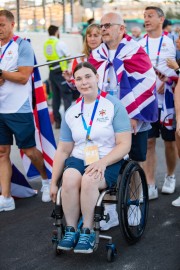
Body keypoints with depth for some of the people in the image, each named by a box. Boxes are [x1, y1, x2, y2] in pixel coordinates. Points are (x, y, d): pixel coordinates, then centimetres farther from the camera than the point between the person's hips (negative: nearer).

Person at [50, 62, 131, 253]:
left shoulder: (113, 106, -2)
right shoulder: (71, 113, 10)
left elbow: (124, 144, -7)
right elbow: (63, 150, 12)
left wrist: (102, 163, -22)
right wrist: (53, 183, 9)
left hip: (108, 162, -3)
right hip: (78, 159, 3)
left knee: (88, 180, -36)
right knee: (70, 178, -32)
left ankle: (88, 232, -21)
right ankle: (70, 230, -19)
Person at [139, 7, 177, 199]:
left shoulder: (171, 42, 0)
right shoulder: (140, 44, 8)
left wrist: (165, 81, -14)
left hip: (166, 99, -2)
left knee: (169, 141, 7)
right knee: (148, 142, -2)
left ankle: (170, 177, 29)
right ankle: (150, 186, 0)